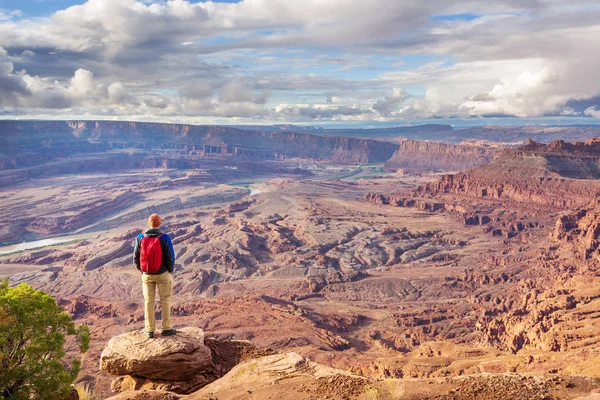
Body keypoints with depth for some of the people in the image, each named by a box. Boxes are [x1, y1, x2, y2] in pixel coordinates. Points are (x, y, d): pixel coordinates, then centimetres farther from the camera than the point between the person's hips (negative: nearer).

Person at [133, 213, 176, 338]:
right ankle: (166, 328, 19)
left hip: (147, 275, 3)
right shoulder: (165, 238, -17)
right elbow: (170, 257, -15)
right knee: (165, 301, 12)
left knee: (148, 302, 13)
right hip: (163, 274, -3)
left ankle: (150, 330, 19)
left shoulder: (140, 238, -8)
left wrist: (141, 271, 15)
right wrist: (171, 271, 3)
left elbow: (136, 258, -1)